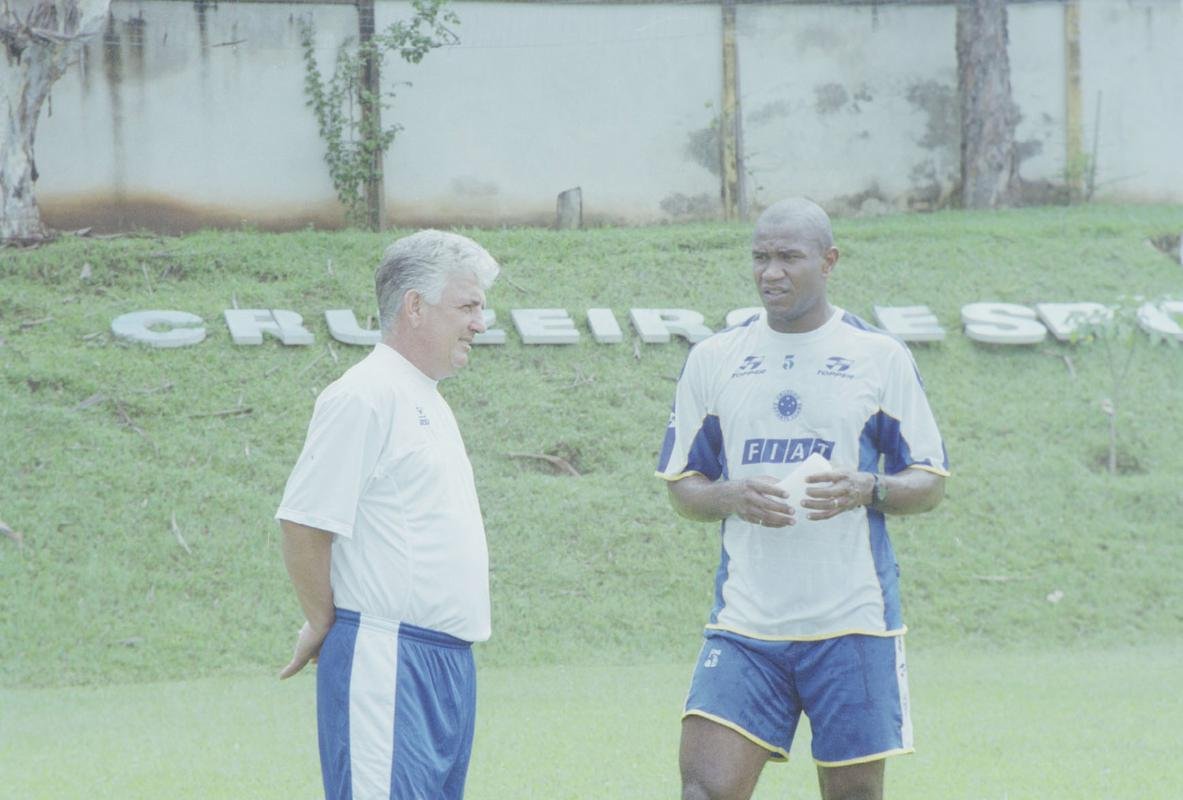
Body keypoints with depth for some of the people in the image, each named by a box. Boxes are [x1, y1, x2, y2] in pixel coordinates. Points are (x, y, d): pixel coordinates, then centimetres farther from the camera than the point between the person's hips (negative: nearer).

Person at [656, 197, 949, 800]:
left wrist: (866, 490, -16)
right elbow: (680, 484, 13)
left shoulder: (880, 357, 3)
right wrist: (731, 497, -10)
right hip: (744, 625, 1)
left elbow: (930, 482, 6)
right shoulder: (714, 359, 9)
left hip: (852, 623, -1)